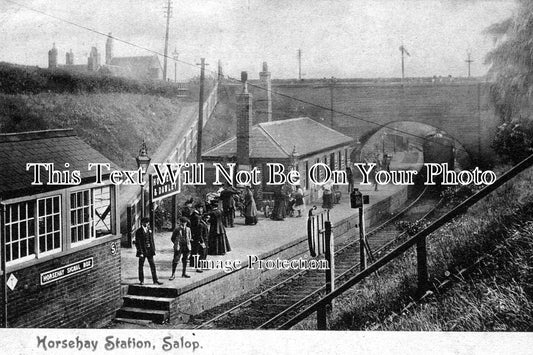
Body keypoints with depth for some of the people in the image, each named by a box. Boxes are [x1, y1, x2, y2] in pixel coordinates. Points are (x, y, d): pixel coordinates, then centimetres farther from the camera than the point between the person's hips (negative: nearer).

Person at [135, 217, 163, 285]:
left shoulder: (149, 230, 11)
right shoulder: (138, 231, -7)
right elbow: (137, 242, -10)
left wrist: (153, 249, 8)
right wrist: (140, 252, -16)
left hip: (149, 250, 5)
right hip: (142, 250, -5)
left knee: (153, 265, 2)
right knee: (141, 266, 5)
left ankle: (155, 281, 4)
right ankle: (141, 281, 16)